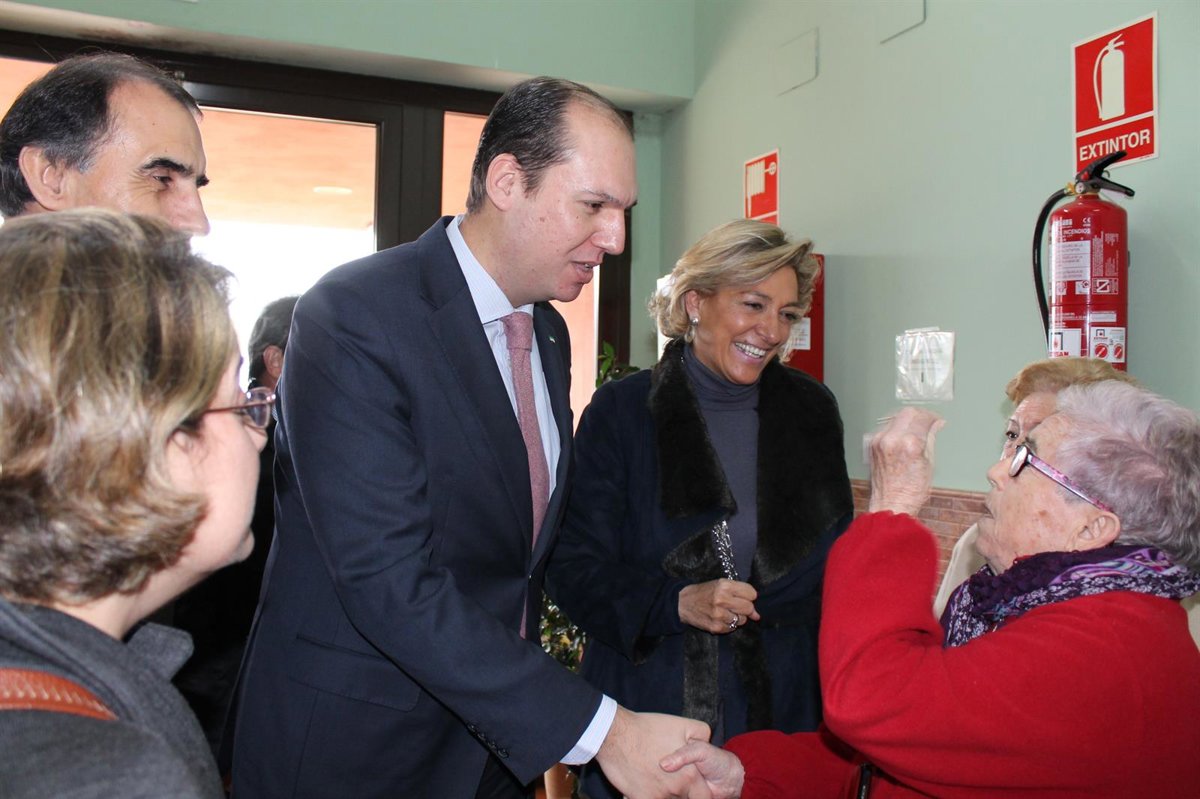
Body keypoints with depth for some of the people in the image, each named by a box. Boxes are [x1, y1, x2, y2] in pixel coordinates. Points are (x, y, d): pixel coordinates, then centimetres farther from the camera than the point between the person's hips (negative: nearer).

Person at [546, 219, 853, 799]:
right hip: (647, 708, -2)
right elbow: (573, 569, -8)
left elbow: (833, 564, 6)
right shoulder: (621, 410, -7)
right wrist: (677, 602, -21)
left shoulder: (810, 410, 3)